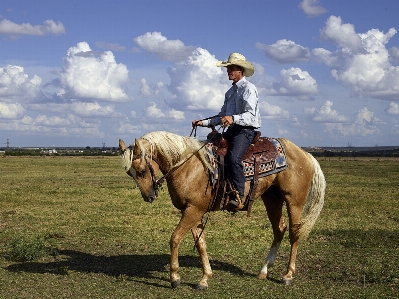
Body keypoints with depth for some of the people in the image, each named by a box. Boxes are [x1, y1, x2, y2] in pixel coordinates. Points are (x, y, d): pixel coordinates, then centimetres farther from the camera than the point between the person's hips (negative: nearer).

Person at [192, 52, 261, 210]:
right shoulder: (230, 92, 21)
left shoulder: (249, 89, -6)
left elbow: (250, 115, -18)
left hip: (245, 131, -9)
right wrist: (203, 122, 11)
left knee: (233, 157, -33)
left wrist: (233, 118, -36)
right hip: (230, 131, 9)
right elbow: (222, 116, 24)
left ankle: (238, 195, -29)